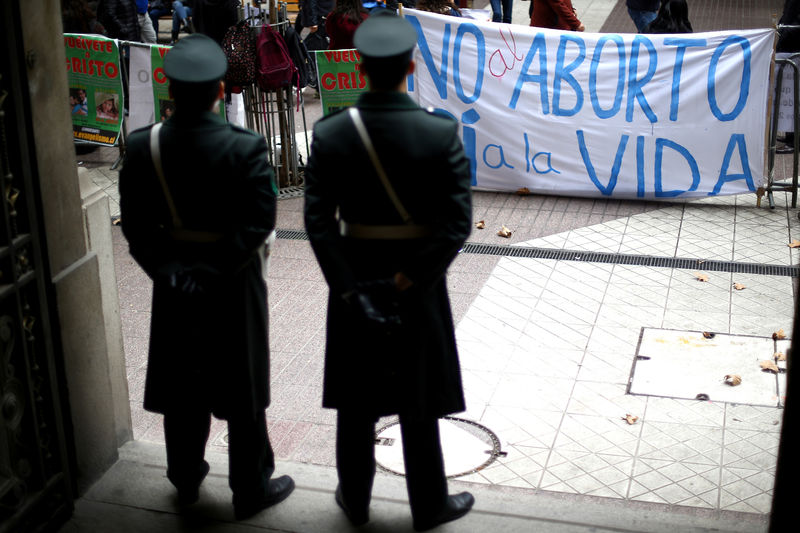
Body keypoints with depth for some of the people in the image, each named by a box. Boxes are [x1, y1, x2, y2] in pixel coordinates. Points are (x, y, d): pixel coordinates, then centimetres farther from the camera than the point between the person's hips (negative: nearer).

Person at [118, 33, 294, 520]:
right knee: (242, 390, 11)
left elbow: (136, 225, -8)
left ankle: (186, 480, 36)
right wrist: (214, 270, -15)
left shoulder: (143, 147, -8)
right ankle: (252, 488, 24)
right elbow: (259, 221, -20)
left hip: (175, 285, 3)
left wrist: (169, 271, -6)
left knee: (183, 387, 19)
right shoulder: (245, 148, -18)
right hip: (234, 287, -3)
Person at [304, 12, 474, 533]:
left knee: (356, 399, 18)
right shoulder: (442, 133, -15)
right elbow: (458, 223, -18)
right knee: (417, 403, 14)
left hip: (354, 280, 2)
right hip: (418, 286, -1)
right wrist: (410, 278, -13)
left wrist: (352, 292, -11)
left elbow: (319, 222, -13)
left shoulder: (330, 134, -11)